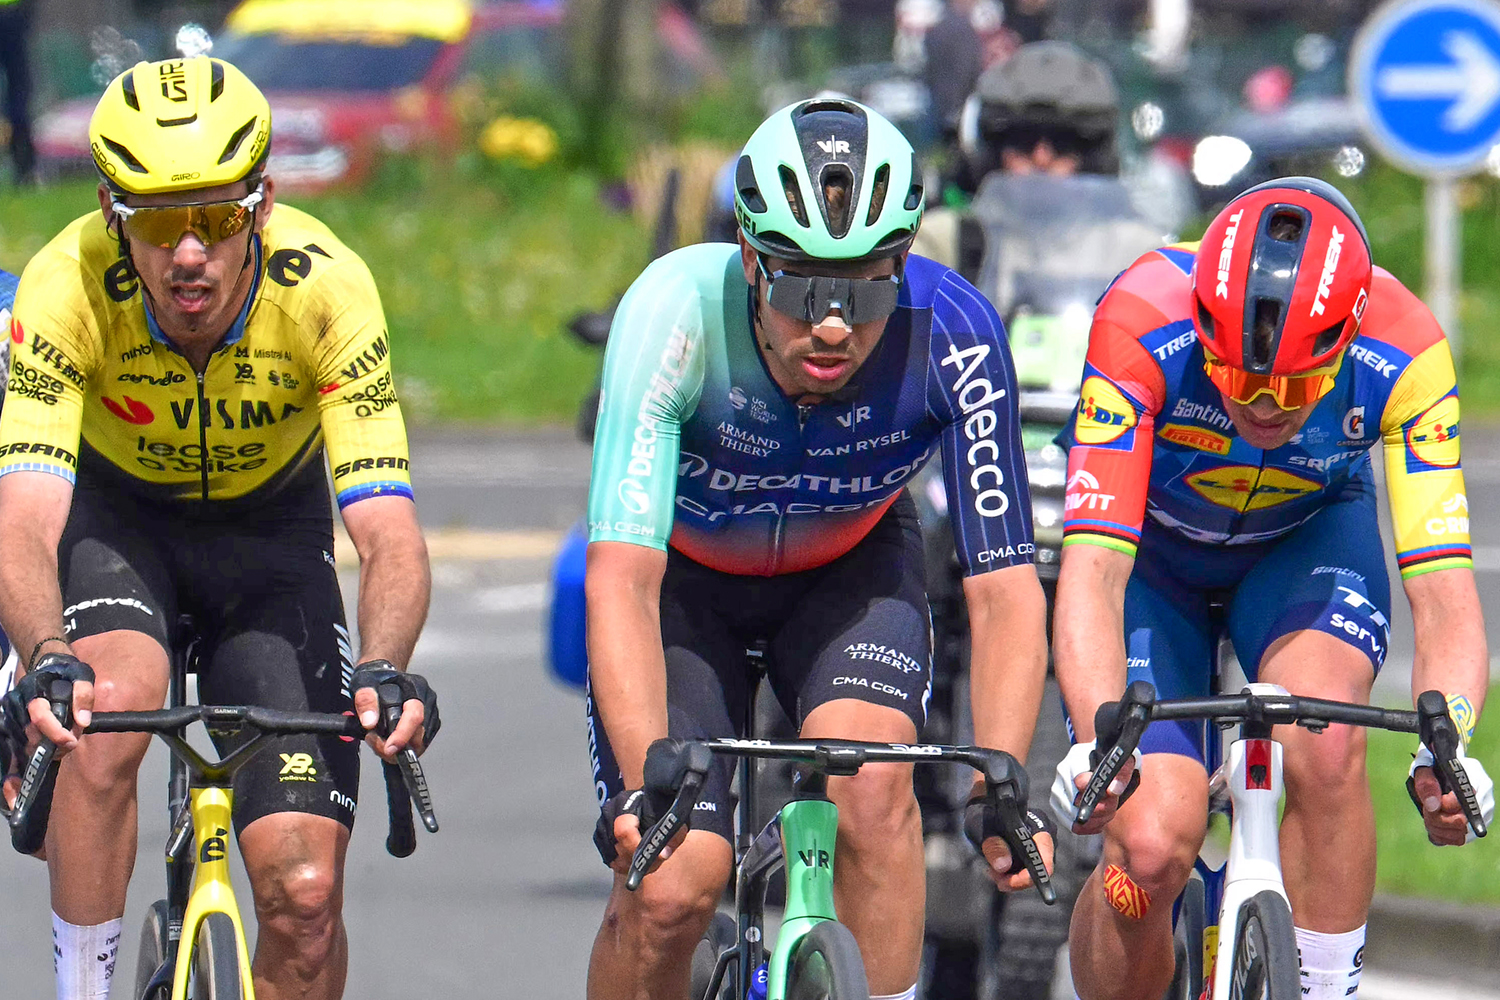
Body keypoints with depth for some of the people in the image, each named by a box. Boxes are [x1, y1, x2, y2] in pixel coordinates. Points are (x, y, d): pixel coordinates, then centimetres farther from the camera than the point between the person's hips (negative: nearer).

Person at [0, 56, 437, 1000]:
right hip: (115, 517, -1)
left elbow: (389, 534, -34)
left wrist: (383, 671, -54)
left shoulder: (326, 285, -31)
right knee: (111, 712, -34)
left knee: (305, 894, -11)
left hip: (271, 528, 1)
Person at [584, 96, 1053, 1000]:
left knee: (871, 787, -28)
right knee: (668, 887, -16)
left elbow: (1003, 587, -29)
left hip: (850, 568, 1)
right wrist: (648, 781, -53)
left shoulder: (949, 333, -32)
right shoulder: (678, 310, -36)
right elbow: (621, 579, -40)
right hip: (684, 572, -1)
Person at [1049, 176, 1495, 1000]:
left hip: (1308, 536, 1)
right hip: (1153, 550, -1)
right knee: (1150, 847, -20)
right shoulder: (1142, 329, -36)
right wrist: (1099, 740, -58)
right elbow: (1093, 571, -41)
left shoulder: (1403, 356, -32)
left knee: (1326, 748, -32)